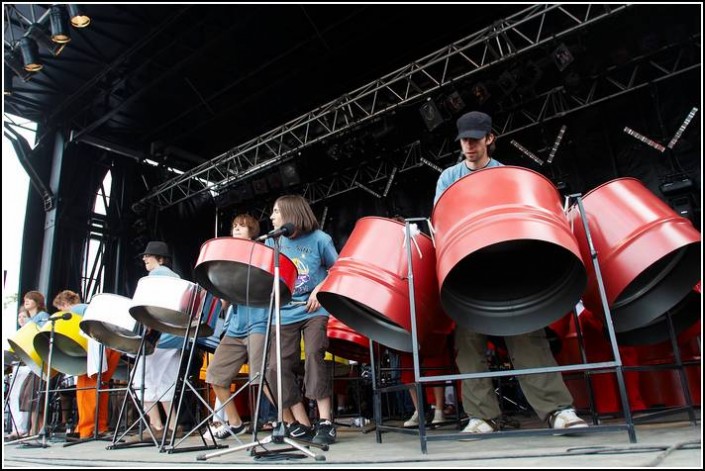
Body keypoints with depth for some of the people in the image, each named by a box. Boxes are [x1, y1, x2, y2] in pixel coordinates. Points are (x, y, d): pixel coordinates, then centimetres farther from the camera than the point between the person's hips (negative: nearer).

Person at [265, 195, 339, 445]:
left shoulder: (319, 239, -2)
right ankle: (301, 425, 7)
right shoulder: (272, 242, 9)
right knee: (276, 368, -5)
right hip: (285, 315, 4)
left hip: (314, 311, -4)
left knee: (314, 354, -23)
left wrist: (320, 290, -12)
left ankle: (325, 422, -13)